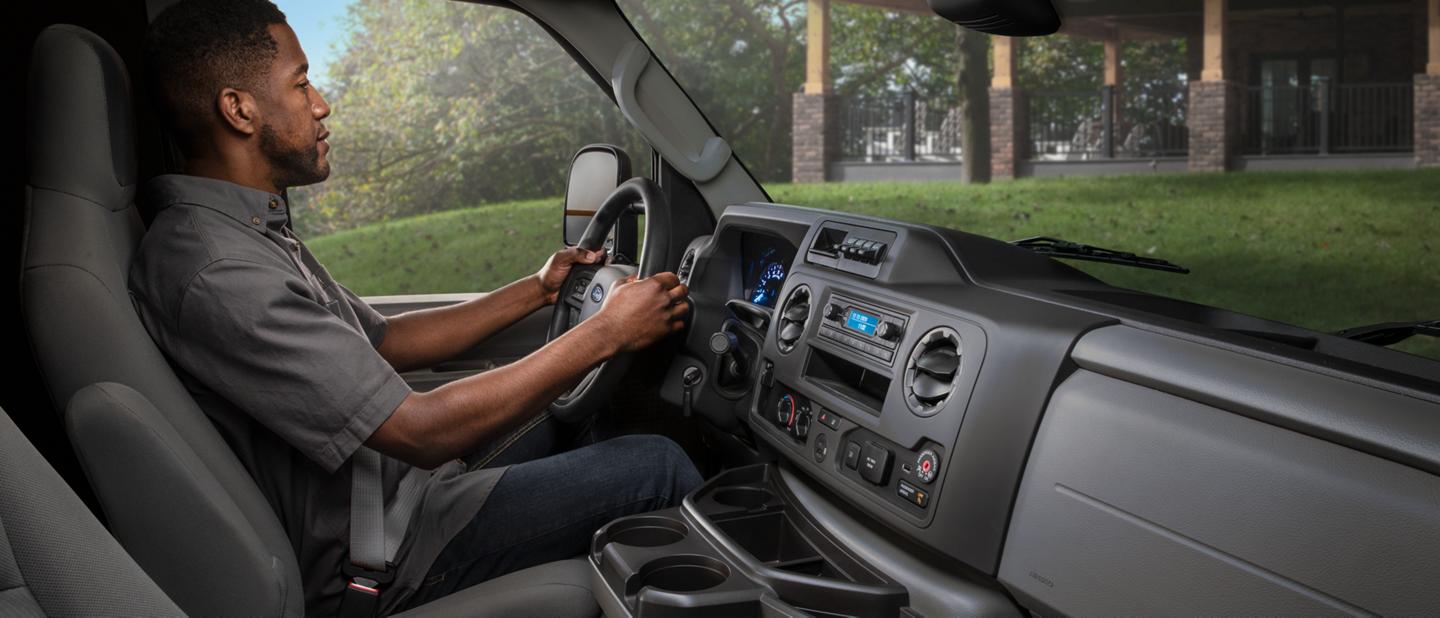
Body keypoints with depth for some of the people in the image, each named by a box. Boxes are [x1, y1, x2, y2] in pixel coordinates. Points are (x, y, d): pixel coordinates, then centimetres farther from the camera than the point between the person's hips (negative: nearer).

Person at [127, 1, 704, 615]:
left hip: (399, 477, 10)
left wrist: (535, 291, 10)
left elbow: (382, 342, 14)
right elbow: (422, 429, -30)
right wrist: (607, 331, -23)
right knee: (654, 464, -9)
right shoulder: (215, 272, -28)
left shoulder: (255, 231, 7)